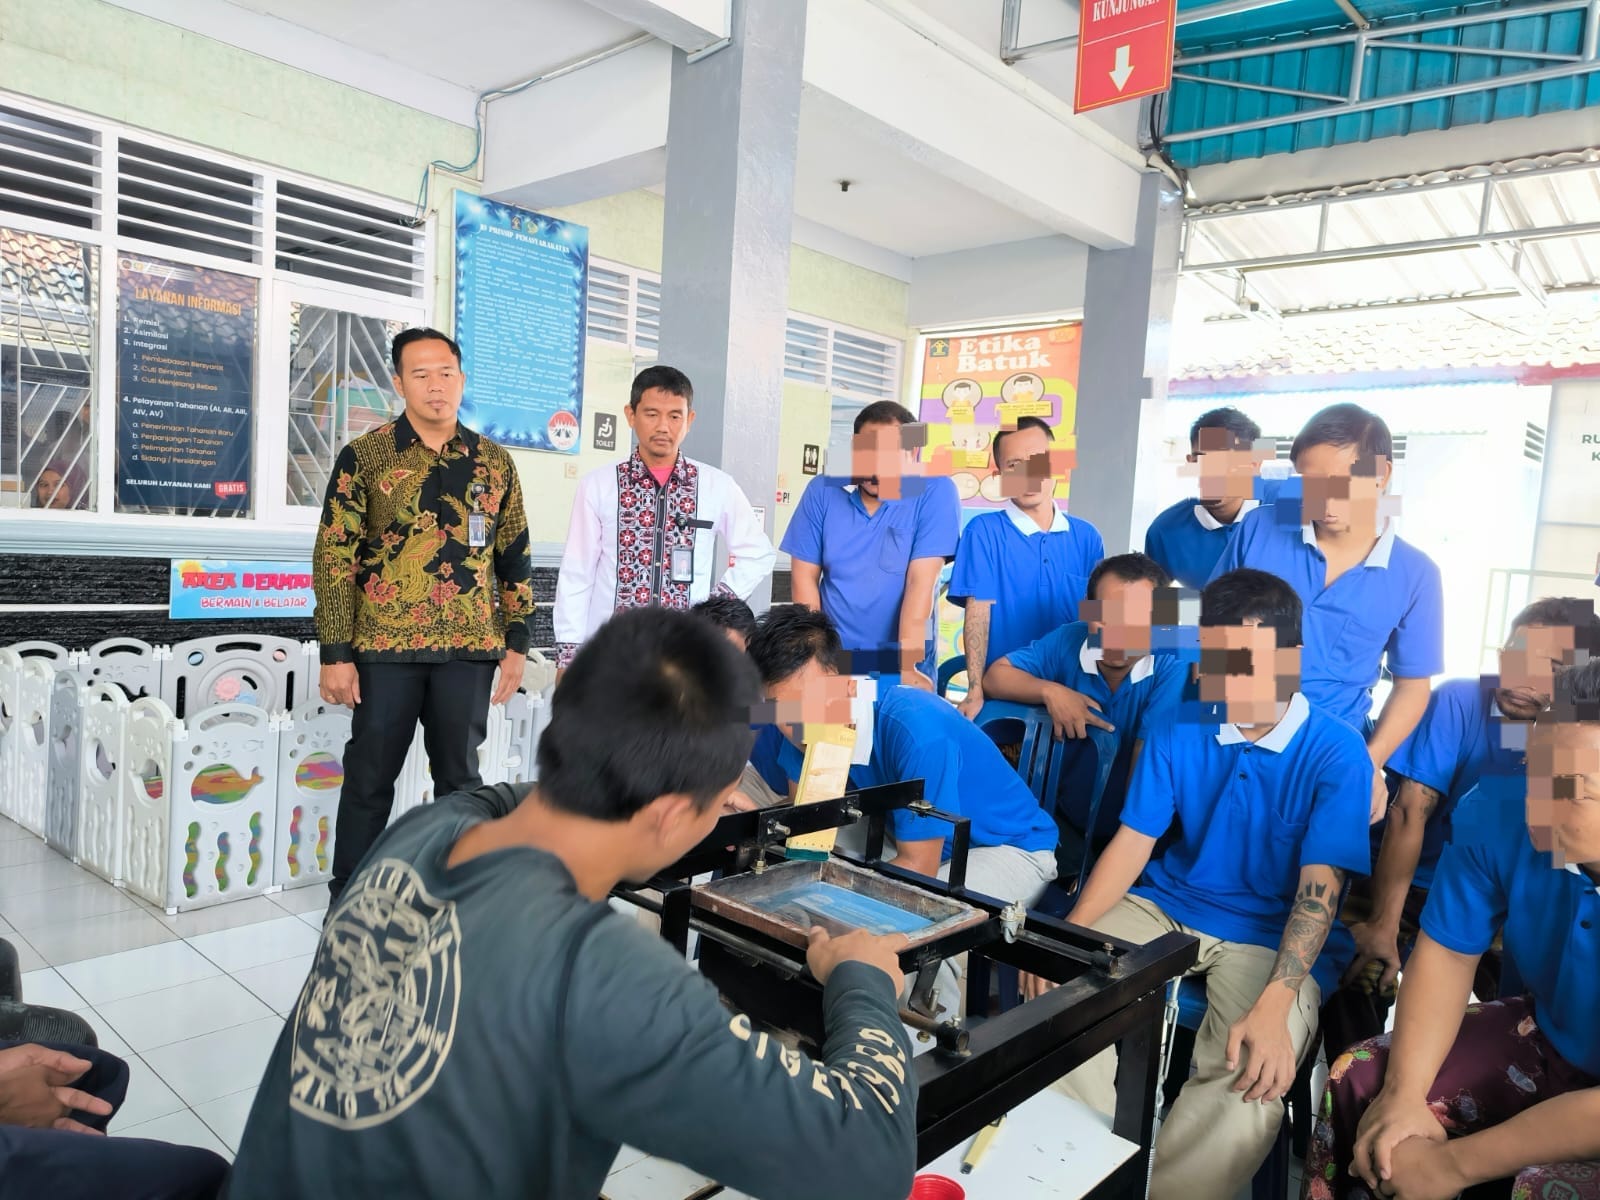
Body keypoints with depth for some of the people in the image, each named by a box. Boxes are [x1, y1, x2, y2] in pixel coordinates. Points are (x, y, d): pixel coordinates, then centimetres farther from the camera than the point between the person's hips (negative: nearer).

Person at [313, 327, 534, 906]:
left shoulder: (494, 462, 7)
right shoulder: (363, 456, -1)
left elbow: (515, 556, 10)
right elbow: (333, 556, -3)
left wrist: (517, 643, 5)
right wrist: (335, 653, -7)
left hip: (470, 648, 2)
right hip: (385, 646, -2)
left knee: (460, 775, 11)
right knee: (370, 775, 8)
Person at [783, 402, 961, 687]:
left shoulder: (935, 493, -6)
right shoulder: (822, 491, 2)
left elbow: (921, 583, -12)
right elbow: (805, 577, 3)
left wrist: (908, 667, -17)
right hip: (833, 659, 2)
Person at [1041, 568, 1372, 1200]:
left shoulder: (1336, 751, -10)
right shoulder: (1178, 729, 0)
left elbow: (1320, 887, -16)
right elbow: (1131, 844, -2)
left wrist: (1273, 1007, -30)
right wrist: (1067, 935, -18)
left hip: (1270, 936, -3)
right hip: (1162, 907, 4)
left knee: (1251, 1078, -31)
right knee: (1057, 987, -20)